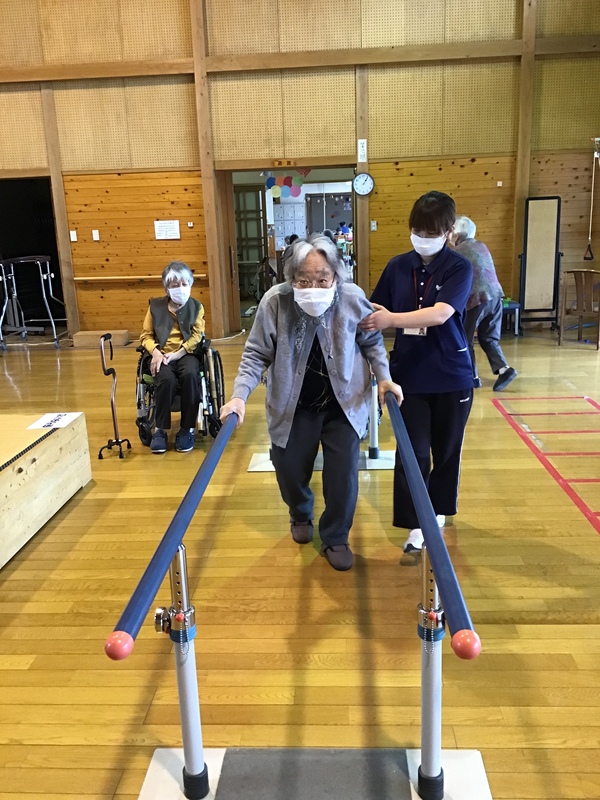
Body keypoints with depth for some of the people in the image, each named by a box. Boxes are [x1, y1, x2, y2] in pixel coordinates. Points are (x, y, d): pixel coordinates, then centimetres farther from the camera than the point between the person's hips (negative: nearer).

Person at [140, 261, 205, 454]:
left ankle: (187, 429, -21)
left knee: (190, 375, -35)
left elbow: (197, 336, -2)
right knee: (167, 379, -34)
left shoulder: (196, 307, 9)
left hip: (186, 354, 0)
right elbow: (146, 335, 9)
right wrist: (155, 352, -12)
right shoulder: (155, 306, 10)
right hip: (162, 356, 0)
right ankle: (161, 429, -16)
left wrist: (177, 354, -15)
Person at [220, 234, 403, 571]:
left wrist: (384, 378, -10)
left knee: (343, 475, 2)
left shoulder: (353, 298, -16)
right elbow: (257, 354, -11)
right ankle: (301, 516, 46)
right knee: (290, 470, 12)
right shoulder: (275, 300, -19)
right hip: (294, 407, 0)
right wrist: (240, 395, -21)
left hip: (344, 404, 0)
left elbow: (372, 341, 2)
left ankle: (336, 538, 26)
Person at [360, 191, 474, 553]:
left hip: (452, 376, -1)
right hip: (409, 375, 1)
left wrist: (391, 319, -35)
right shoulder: (397, 267, 1)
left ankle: (437, 510, 35)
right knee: (412, 452, -1)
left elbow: (440, 314, -26)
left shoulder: (459, 268, -9)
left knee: (446, 449, 13)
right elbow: (377, 313, 4)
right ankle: (415, 524, 11)